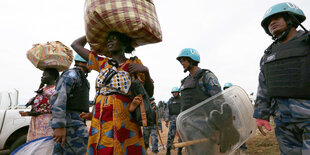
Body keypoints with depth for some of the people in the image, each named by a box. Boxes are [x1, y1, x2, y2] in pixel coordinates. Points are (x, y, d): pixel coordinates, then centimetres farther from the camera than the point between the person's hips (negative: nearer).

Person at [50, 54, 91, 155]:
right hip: (70, 123, -9)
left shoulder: (80, 78, 24)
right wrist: (59, 126, -26)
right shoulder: (71, 74, -7)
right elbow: (58, 98, -19)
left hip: (75, 123, 10)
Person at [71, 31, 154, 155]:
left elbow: (149, 93, 2)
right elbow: (75, 45, 23)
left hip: (123, 121, -3)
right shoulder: (102, 63, 13)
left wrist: (146, 71, -12)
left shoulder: (134, 63, 4)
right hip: (101, 121, 3)